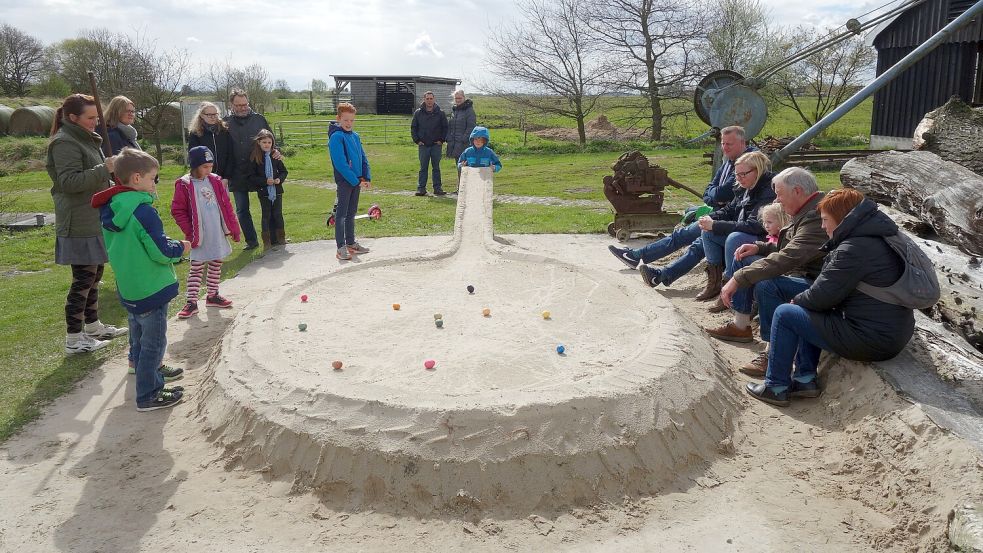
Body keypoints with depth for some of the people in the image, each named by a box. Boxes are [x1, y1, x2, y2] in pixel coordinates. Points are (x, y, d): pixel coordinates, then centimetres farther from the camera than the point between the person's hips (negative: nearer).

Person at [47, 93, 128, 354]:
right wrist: (105, 169, -26)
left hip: (94, 220, 10)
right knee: (83, 278, -5)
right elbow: (69, 181, -23)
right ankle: (74, 339, 3)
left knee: (94, 274, 17)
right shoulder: (65, 143, -14)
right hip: (79, 223, -10)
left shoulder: (86, 139, 16)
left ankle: (93, 325, 30)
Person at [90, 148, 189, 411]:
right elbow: (162, 252, -23)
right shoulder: (143, 211, -22)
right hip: (151, 290, -9)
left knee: (140, 340, 21)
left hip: (127, 289, 9)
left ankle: (152, 381, 35)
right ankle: (148, 395, 10)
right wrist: (181, 247, -3)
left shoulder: (110, 210, 4)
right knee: (153, 344, 2)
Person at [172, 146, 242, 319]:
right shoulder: (184, 185, -10)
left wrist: (234, 227, 7)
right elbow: (178, 211, -8)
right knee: (196, 268, 0)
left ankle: (212, 295, 29)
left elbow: (226, 205, 8)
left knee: (216, 265, 15)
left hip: (218, 234, 5)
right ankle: (191, 302, 7)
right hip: (200, 236, -5)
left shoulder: (215, 181, 5)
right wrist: (190, 232, -12)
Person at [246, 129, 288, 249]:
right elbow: (252, 177, -6)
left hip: (277, 190, 2)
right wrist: (265, 181, -18)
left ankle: (280, 238, 22)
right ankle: (268, 240, 12)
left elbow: (283, 171, 8)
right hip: (263, 191, -2)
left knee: (278, 214, 9)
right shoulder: (255, 158, -6)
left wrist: (280, 179, -12)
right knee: (266, 215, 5)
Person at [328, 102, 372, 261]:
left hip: (357, 181, 8)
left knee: (352, 213, 15)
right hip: (344, 181, -8)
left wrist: (367, 178, 2)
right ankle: (341, 247, -1)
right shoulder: (337, 137, -12)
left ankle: (351, 243, 25)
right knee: (341, 214, -3)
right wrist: (356, 181, -19)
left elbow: (363, 158, 14)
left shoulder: (355, 136, 12)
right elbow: (340, 164, -19)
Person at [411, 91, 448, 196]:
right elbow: (413, 128, 9)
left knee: (436, 167, 5)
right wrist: (417, 140, 0)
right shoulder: (418, 113, 3)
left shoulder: (440, 113, 2)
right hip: (423, 145, 0)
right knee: (423, 168, 3)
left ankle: (437, 188, 10)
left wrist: (442, 140, -1)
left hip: (436, 145, 0)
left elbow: (445, 127, 9)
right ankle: (421, 188, 6)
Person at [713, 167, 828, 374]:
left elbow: (785, 259, -35)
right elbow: (787, 249, 22)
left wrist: (737, 280, -33)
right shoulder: (805, 211, 8)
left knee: (765, 285, -36)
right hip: (797, 272, 11)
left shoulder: (817, 217, -26)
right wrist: (759, 247, 4)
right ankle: (740, 326, 15)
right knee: (743, 259, 10)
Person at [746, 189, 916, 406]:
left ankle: (776, 387, 8)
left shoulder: (854, 249, -21)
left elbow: (820, 297, -16)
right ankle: (805, 379, 22)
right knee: (810, 312, 23)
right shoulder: (878, 238, 10)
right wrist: (802, 300, 6)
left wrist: (797, 300, 5)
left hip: (872, 342, -10)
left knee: (785, 313, -3)